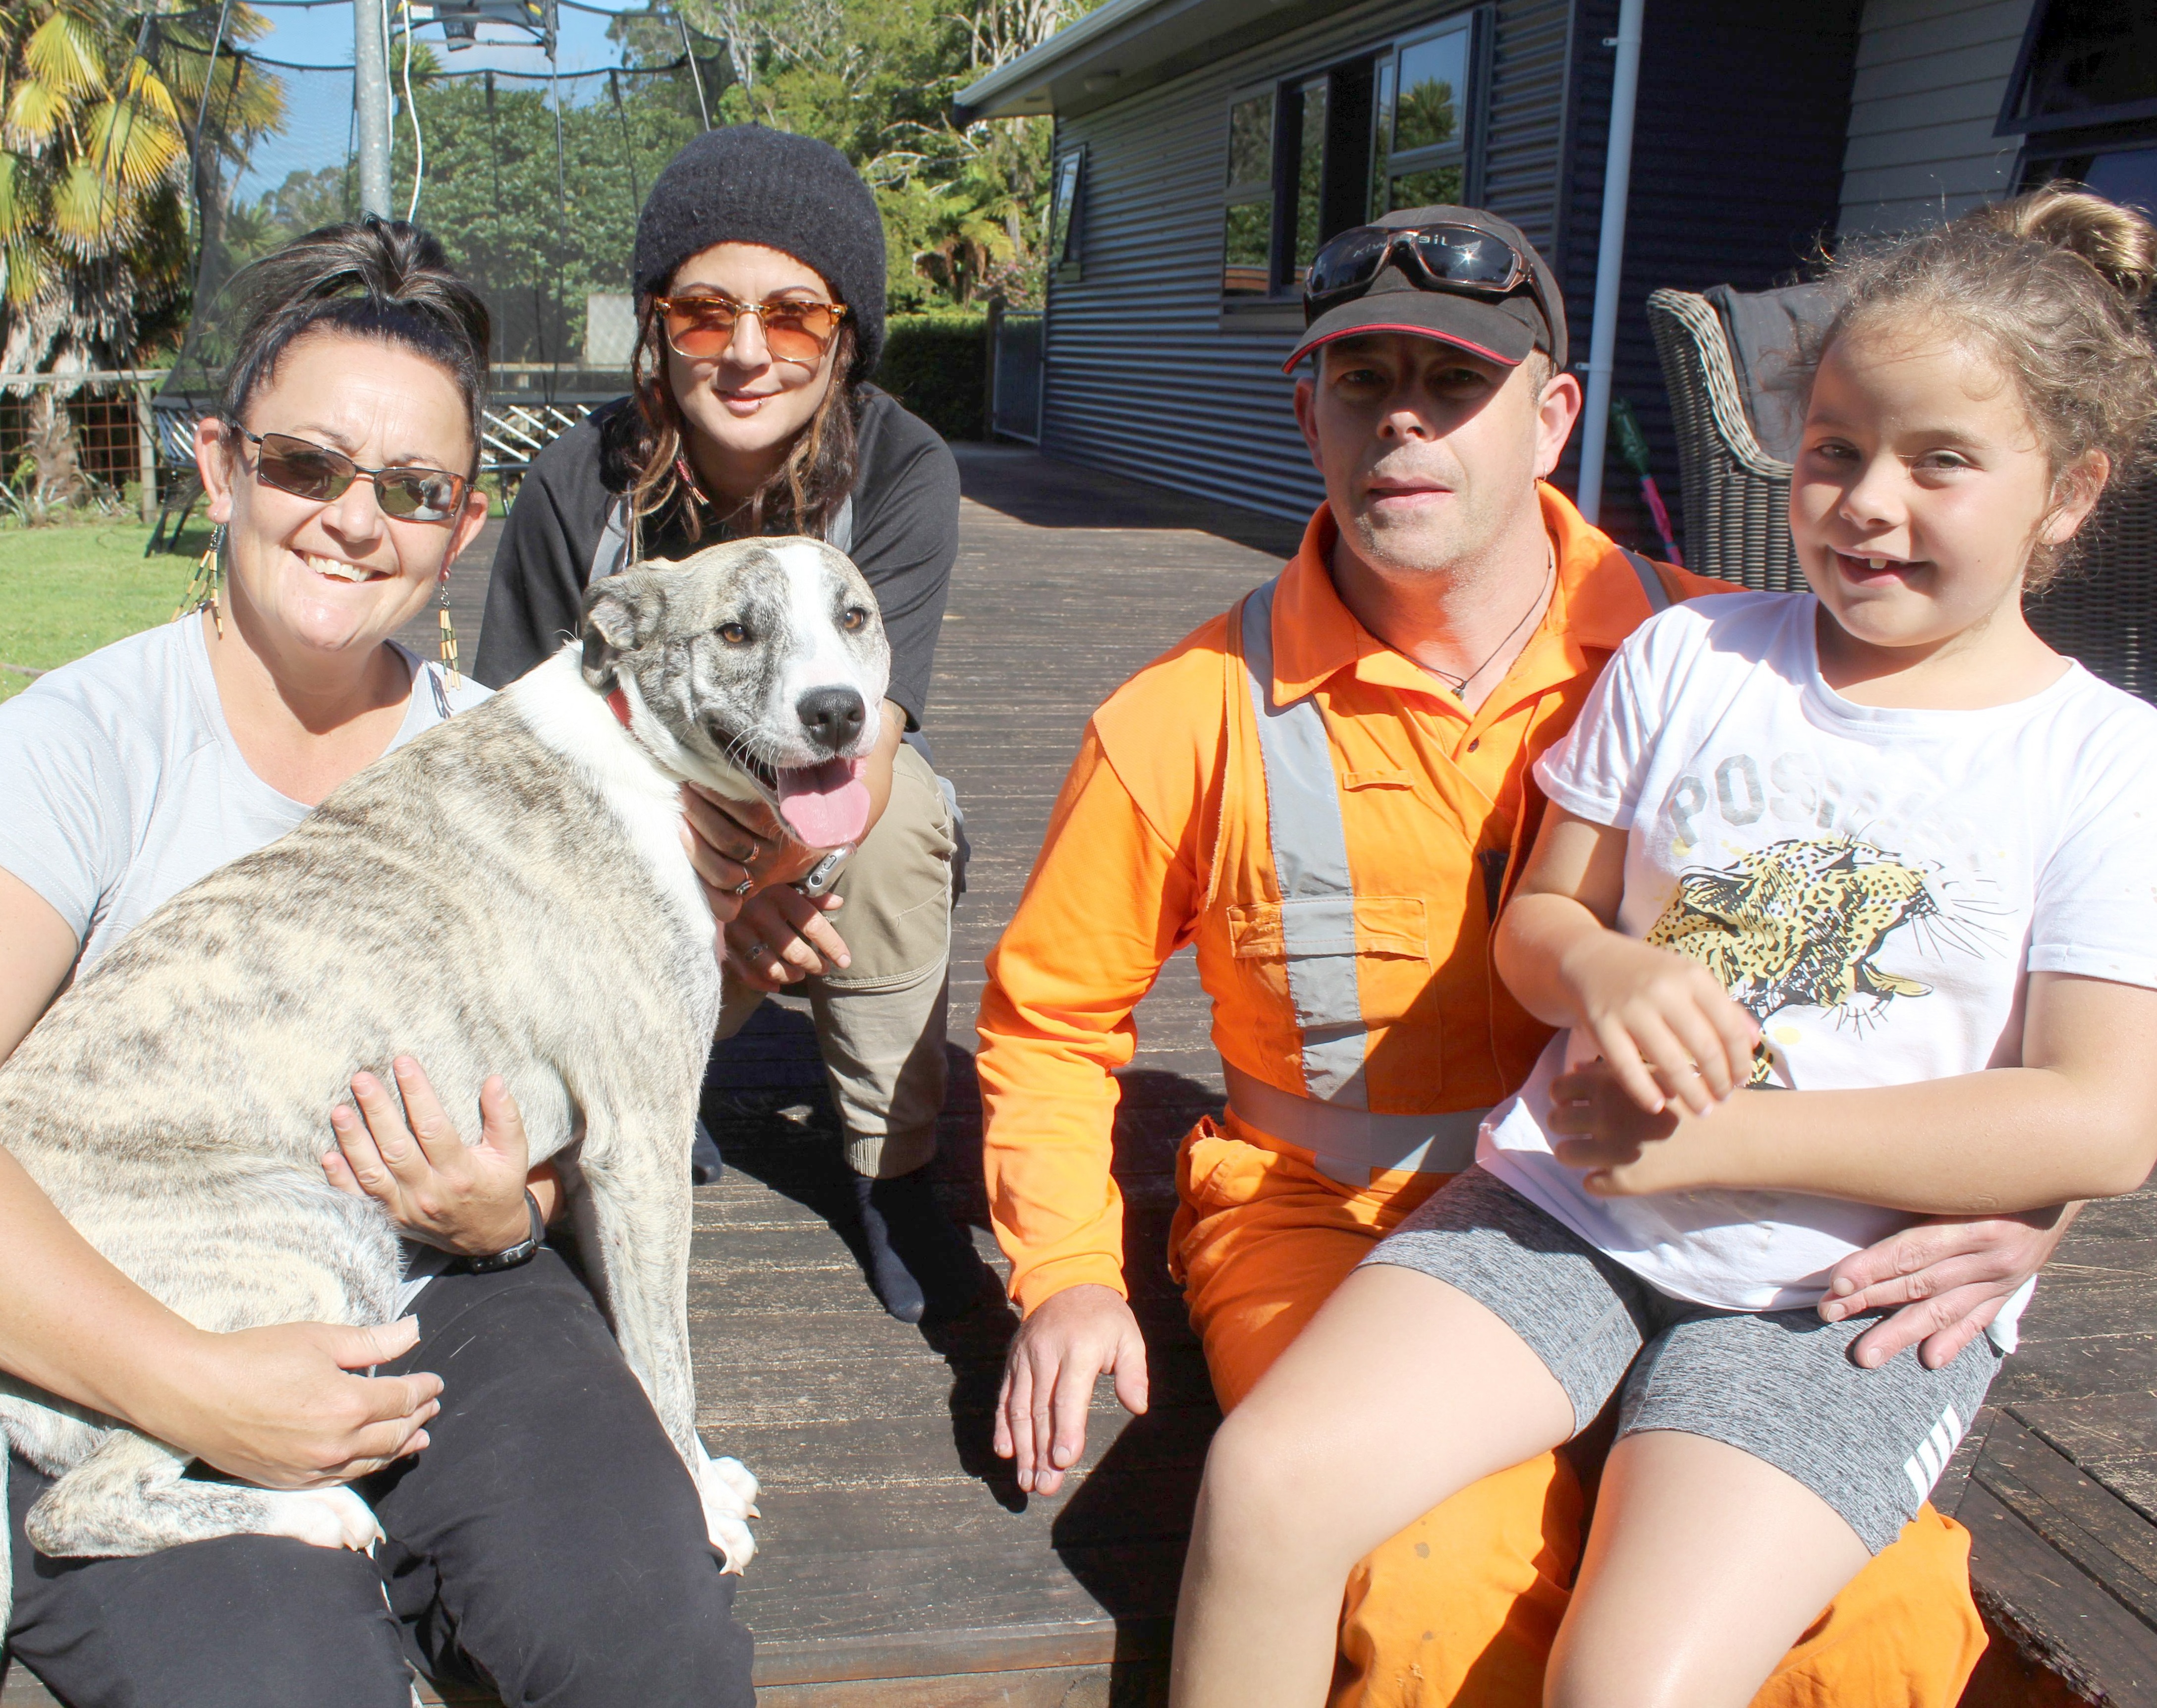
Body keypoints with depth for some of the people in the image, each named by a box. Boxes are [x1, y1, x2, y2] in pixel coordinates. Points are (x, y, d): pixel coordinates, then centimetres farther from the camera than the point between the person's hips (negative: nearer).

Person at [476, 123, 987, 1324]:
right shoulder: (580, 484, -17)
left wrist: (769, 830, -54)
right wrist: (710, 884, -30)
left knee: (895, 802, -34)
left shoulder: (903, 470, -20)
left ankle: (895, 1173, -15)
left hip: (832, 857, -1)